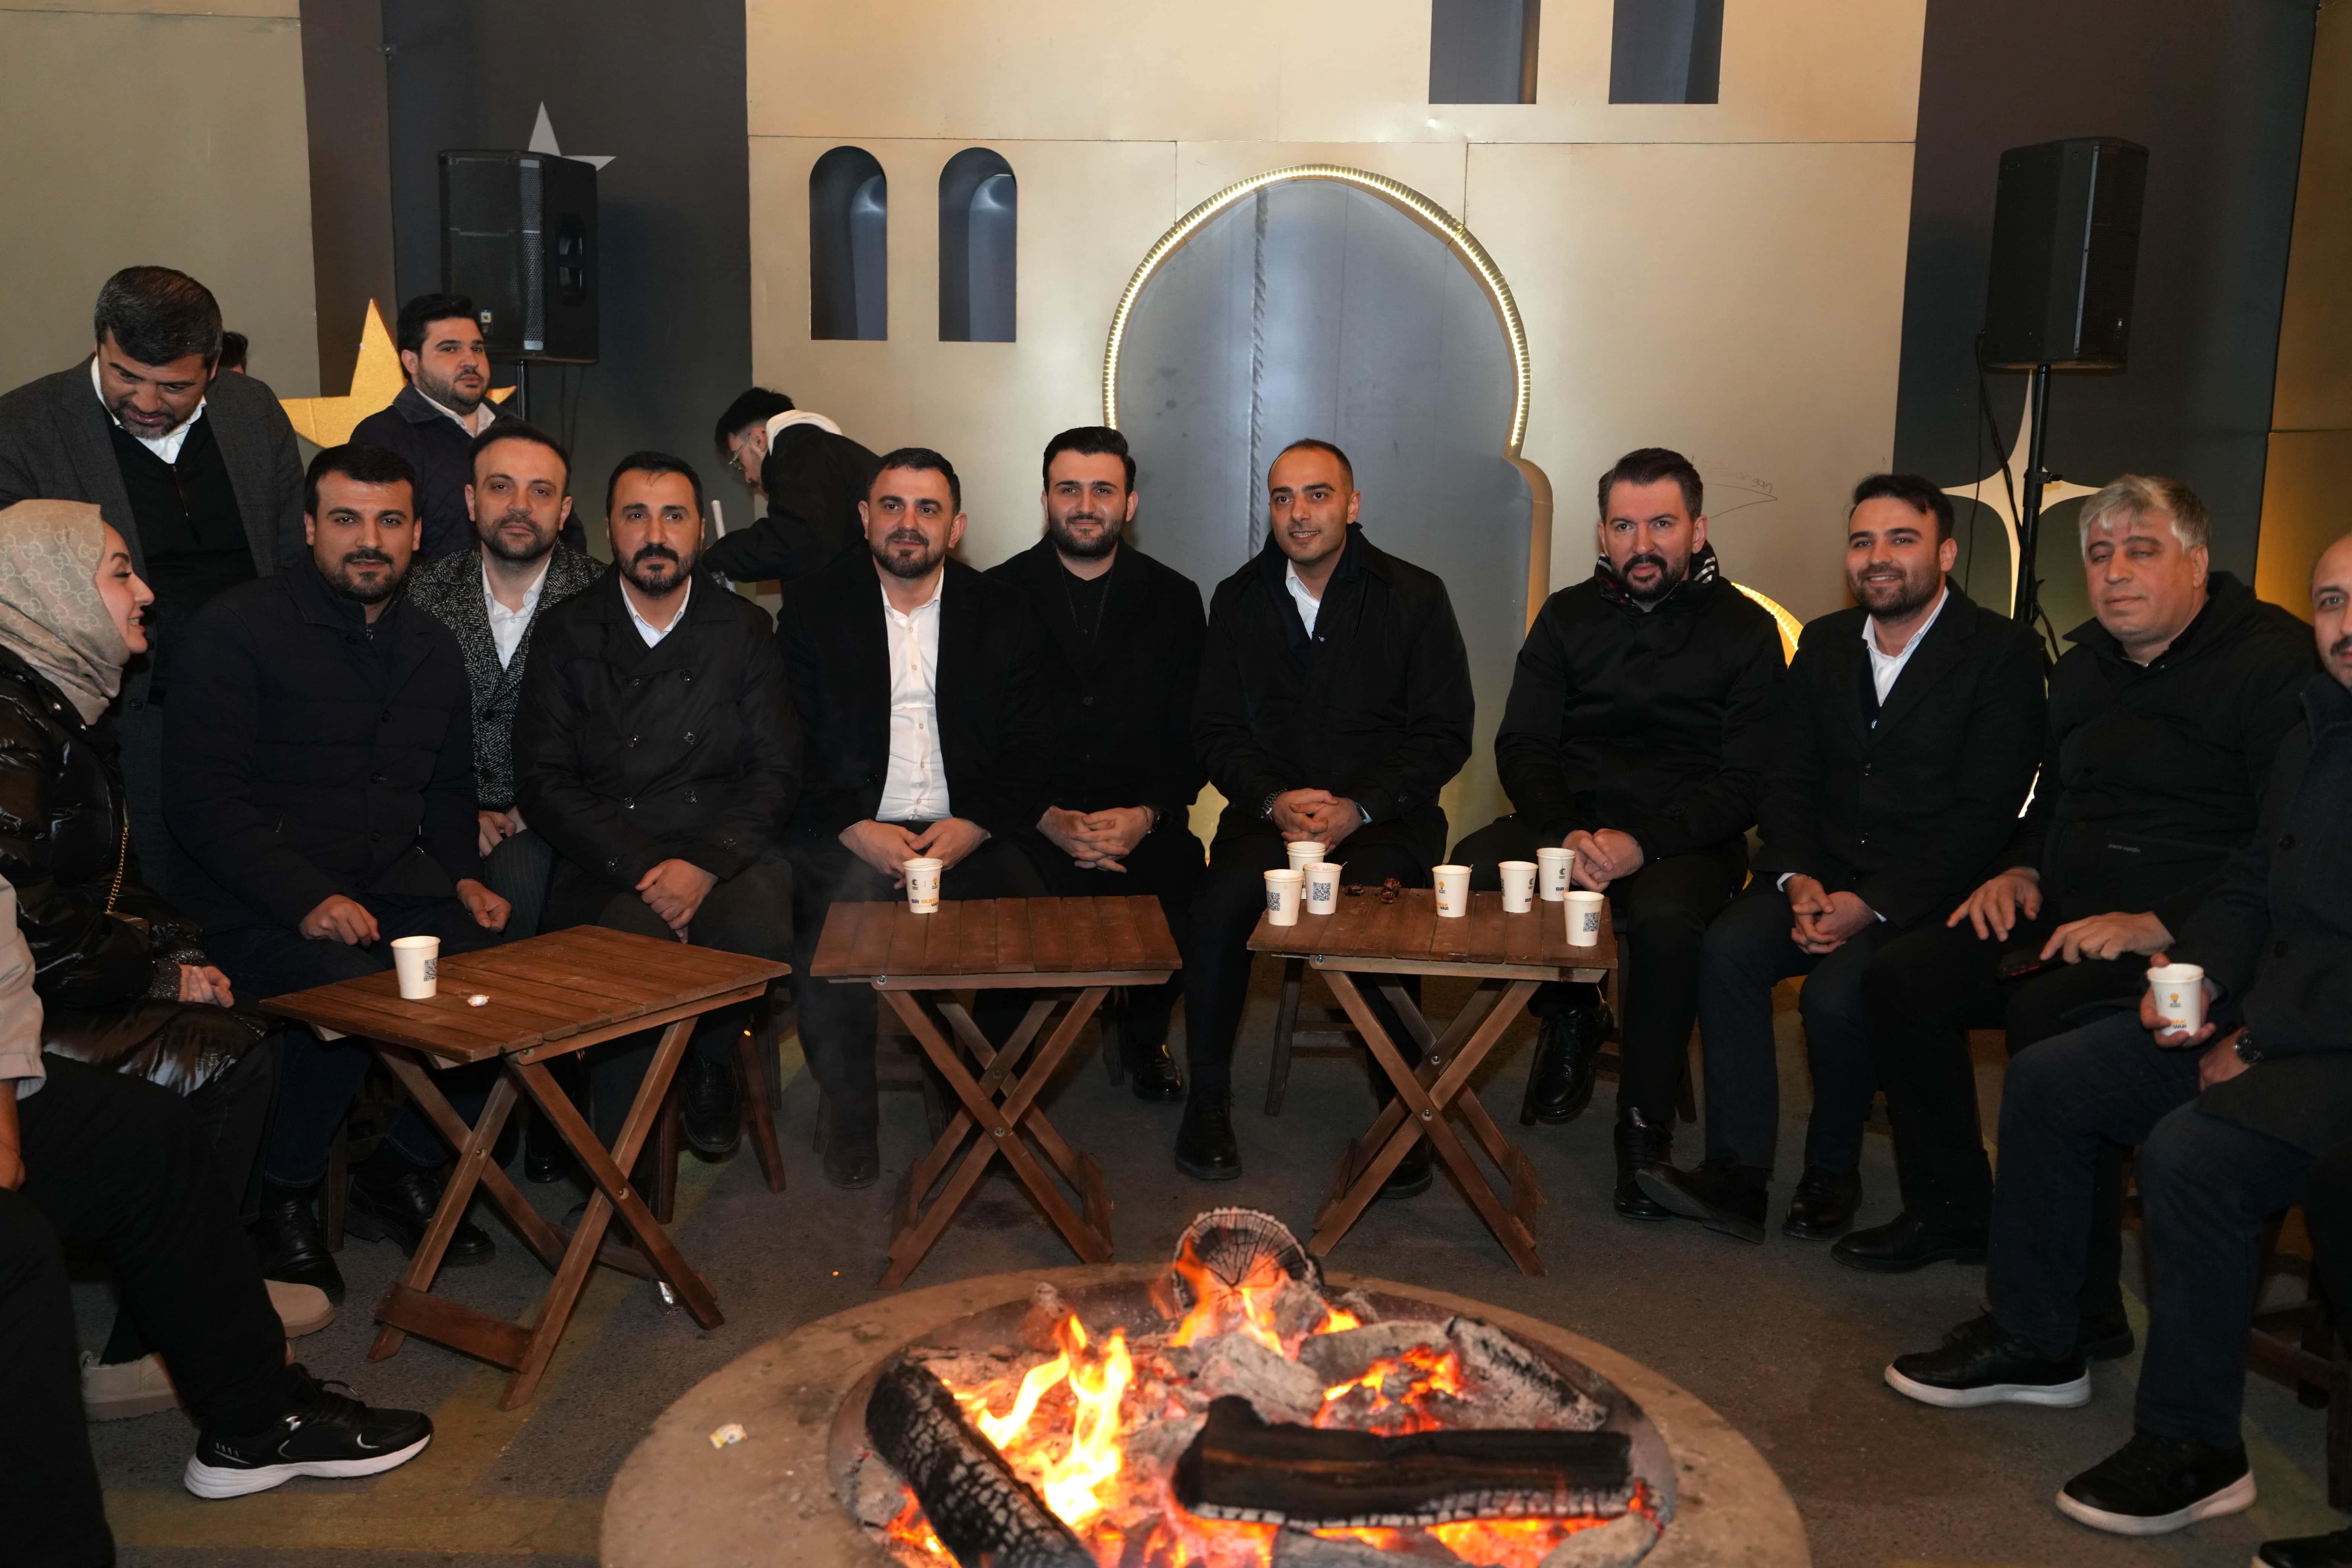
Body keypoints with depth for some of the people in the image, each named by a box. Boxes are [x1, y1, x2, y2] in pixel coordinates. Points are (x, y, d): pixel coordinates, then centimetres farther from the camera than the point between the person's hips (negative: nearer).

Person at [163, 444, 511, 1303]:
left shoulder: (431, 645, 15)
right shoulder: (238, 627, -4)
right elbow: (203, 796, -12)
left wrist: (464, 877, 7)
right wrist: (307, 899, -22)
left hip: (393, 892, 6)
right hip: (253, 905, -5)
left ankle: (401, 1174, 5)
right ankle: (284, 1199, -5)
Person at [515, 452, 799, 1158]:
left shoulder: (742, 629, 12)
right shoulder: (568, 634, 8)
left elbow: (776, 771, 5)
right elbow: (543, 782, 1)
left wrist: (705, 865, -13)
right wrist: (643, 870, -14)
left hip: (725, 853, 1)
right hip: (607, 862, -1)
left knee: (762, 933, -33)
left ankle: (709, 1061, 3)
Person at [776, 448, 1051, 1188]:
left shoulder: (1002, 612, 10)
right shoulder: (812, 606, 7)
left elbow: (1030, 749, 6)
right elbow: (792, 748, 1)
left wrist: (974, 826, -12)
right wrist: (855, 830, -15)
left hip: (967, 836, 1)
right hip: (848, 836, -1)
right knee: (825, 931, -31)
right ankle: (849, 1113, -6)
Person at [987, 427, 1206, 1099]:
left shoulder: (1174, 600, 10)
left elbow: (1195, 734, 7)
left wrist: (1147, 815, -10)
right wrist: (1048, 819, -12)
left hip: (1145, 823, 1)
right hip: (1030, 823, -1)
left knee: (1192, 911, -27)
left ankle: (1144, 1032, 7)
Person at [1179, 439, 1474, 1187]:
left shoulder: (1415, 596, 4)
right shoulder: (1238, 600, 12)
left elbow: (1445, 733, 0)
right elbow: (1216, 730, 9)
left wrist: (1358, 808, -13)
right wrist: (1275, 800, -10)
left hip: (1383, 819, -2)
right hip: (1269, 811, 2)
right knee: (1220, 907, -29)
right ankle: (1207, 1103, -11)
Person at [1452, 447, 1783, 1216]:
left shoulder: (1744, 629, 2)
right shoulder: (1567, 617, 11)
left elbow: (1744, 781, -5)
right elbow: (1521, 746, 4)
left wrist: (1643, 842, -21)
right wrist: (1567, 834, -16)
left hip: (1686, 835, -3)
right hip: (1569, 819, 3)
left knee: (1665, 918, -36)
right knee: (1469, 871, -27)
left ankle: (1645, 1124, -15)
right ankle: (1568, 1013, 2)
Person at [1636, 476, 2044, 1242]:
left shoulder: (2004, 653, -5)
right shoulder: (1825, 643, 13)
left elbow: (1983, 814, -11)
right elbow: (1787, 781, 10)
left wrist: (1872, 905, -19)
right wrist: (1797, 879, -10)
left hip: (1925, 893, -5)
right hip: (1824, 874, 5)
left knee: (1836, 993, -29)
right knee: (1729, 947, -23)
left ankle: (1833, 1173, -3)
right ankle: (1737, 1174, -20)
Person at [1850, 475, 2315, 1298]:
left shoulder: (2272, 659, -9)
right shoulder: (2085, 666, 17)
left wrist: (2158, 925, -24)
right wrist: (2020, 870, 10)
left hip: (2189, 938, -8)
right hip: (2068, 920, 8)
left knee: (2049, 1013, -35)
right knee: (1900, 977, -8)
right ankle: (1951, 1214, 8)